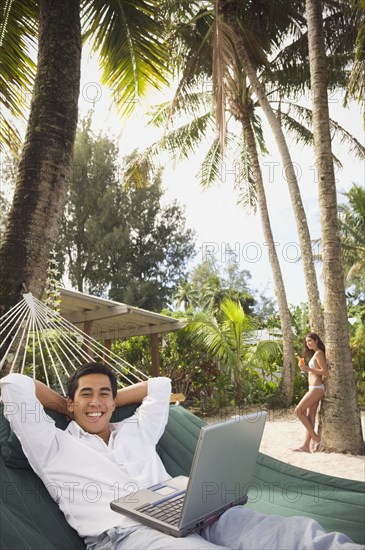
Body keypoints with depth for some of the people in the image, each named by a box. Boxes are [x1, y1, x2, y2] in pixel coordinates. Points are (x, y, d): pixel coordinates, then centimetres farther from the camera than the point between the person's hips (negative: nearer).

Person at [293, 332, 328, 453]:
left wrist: (308, 369, -20)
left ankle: (315, 438, -4)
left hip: (316, 388, -10)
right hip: (314, 388, 10)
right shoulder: (315, 354, 18)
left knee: (298, 410, -10)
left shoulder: (319, 353, -10)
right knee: (310, 416, 7)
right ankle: (306, 446, 8)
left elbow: (325, 372, -18)